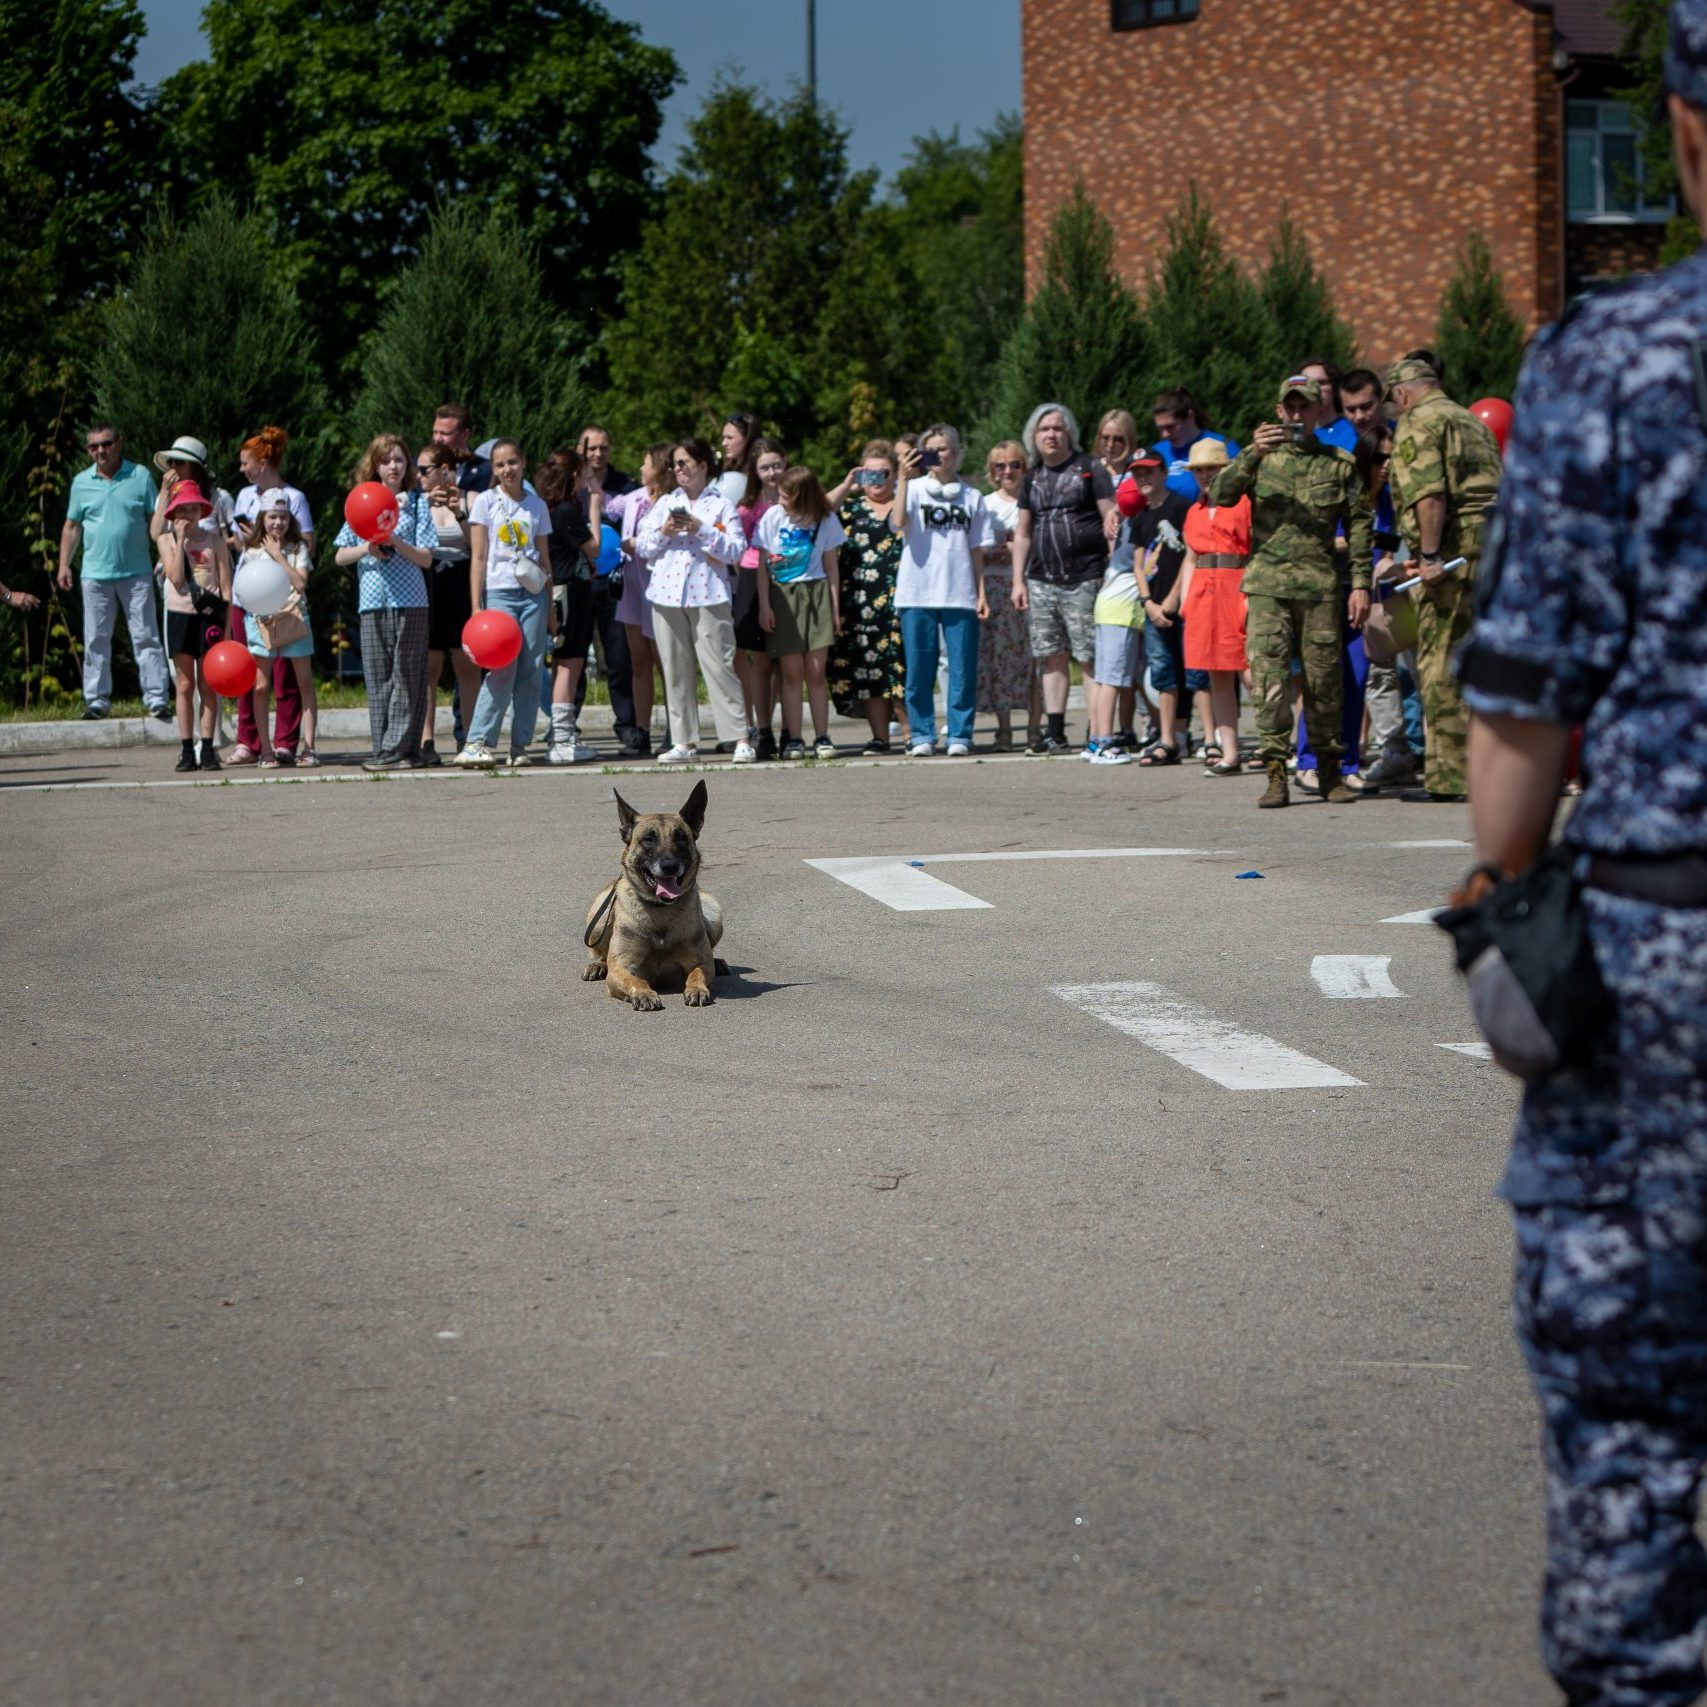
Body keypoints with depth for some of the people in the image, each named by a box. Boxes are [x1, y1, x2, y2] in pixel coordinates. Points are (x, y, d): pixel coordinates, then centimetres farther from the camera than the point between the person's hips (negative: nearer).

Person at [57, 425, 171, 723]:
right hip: (96, 575, 2)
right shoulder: (81, 482, 8)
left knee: (145, 637, -2)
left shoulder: (140, 476, 2)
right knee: (96, 640, 5)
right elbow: (72, 527, 14)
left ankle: (157, 698, -2)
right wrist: (64, 565, 7)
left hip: (136, 572, -2)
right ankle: (96, 700, 10)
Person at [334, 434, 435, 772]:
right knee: (377, 678, 2)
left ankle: (399, 747, -4)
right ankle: (384, 749, 4)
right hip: (373, 602, 2)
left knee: (406, 677, -4)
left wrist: (396, 543, -16)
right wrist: (367, 549, -7)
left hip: (409, 602, -2)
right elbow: (340, 557, 11)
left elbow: (426, 559, -1)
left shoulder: (417, 504, 6)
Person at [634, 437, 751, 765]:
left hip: (708, 596, -4)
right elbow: (641, 547, 12)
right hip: (667, 596, 4)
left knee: (719, 666, -9)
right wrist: (664, 533, -6)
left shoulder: (722, 506, 5)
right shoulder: (665, 504, 16)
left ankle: (740, 738, -8)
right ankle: (684, 742, 7)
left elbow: (736, 550, -5)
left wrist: (701, 529, -13)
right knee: (675, 672, 4)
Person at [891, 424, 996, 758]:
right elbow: (899, 522, -14)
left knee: (963, 669, 0)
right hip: (917, 594, -1)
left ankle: (959, 736, 5)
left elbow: (977, 551, 13)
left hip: (960, 596, 1)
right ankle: (921, 736, 9)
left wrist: (981, 593, 6)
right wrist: (905, 478, -17)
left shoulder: (972, 497, 11)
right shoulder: (914, 489, 6)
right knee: (919, 670, 2)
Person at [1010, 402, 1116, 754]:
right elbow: (1022, 533, 21)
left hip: (1083, 580, -5)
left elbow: (1111, 520, -3)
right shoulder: (1033, 478, 17)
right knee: (1052, 658, 6)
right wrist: (1018, 580, 13)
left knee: (1091, 658, -9)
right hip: (1041, 581, 6)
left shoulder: (1089, 469, 1)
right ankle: (1055, 733, 9)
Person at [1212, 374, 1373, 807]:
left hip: (1321, 585, 0)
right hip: (1267, 583, 0)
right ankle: (1276, 773, -8)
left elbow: (1358, 525, 9)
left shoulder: (1339, 464, 10)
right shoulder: (1261, 458, 10)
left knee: (1324, 680, 3)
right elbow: (1220, 496, -4)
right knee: (1268, 678, -9)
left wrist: (1360, 584, 1)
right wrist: (1252, 456, -17)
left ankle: (1329, 769, 15)